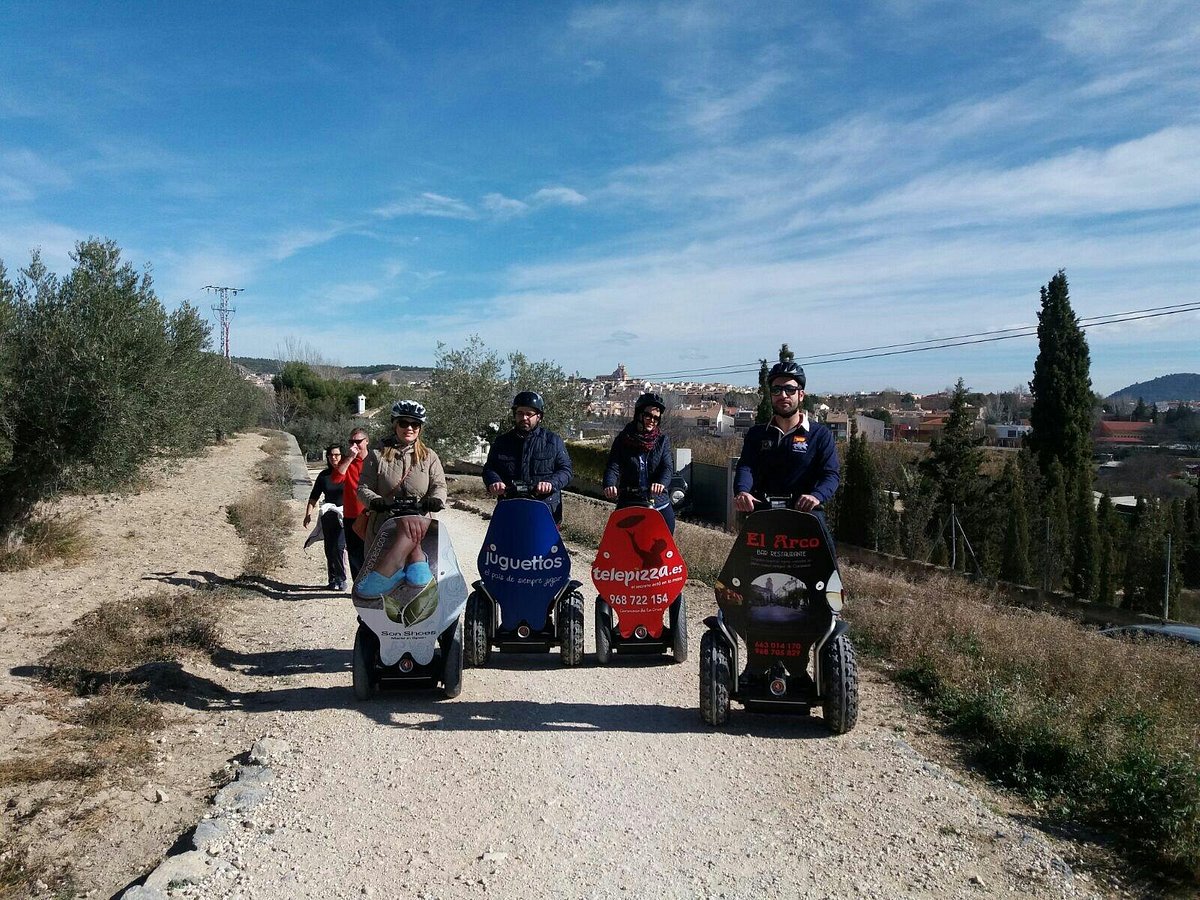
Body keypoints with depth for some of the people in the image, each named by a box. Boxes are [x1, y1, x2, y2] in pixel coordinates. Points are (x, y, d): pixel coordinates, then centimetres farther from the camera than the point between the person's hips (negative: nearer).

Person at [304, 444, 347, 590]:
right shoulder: (324, 475, 10)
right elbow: (314, 497, 15)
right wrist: (308, 514, 6)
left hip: (345, 515, -4)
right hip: (328, 516, 4)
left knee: (338, 547, -14)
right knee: (329, 549, 4)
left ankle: (339, 579, -1)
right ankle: (334, 580, 14)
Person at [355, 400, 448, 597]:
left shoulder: (429, 457, 18)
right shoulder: (377, 456, 14)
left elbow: (439, 485, 9)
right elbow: (363, 487, 7)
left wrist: (435, 499, -14)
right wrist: (375, 501, -14)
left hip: (420, 517, -2)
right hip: (384, 519, 2)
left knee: (413, 524, -35)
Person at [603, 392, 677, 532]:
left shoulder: (663, 440, 4)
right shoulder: (622, 440, 1)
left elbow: (668, 467, -9)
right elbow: (613, 466, -9)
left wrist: (661, 483, -32)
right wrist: (609, 485, -31)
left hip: (659, 504, 1)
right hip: (628, 504, -1)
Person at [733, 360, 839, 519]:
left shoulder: (821, 435, 7)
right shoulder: (756, 434, 14)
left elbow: (831, 474, -4)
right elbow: (746, 467, -1)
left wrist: (817, 496, -26)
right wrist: (741, 492, -25)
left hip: (806, 513, -2)